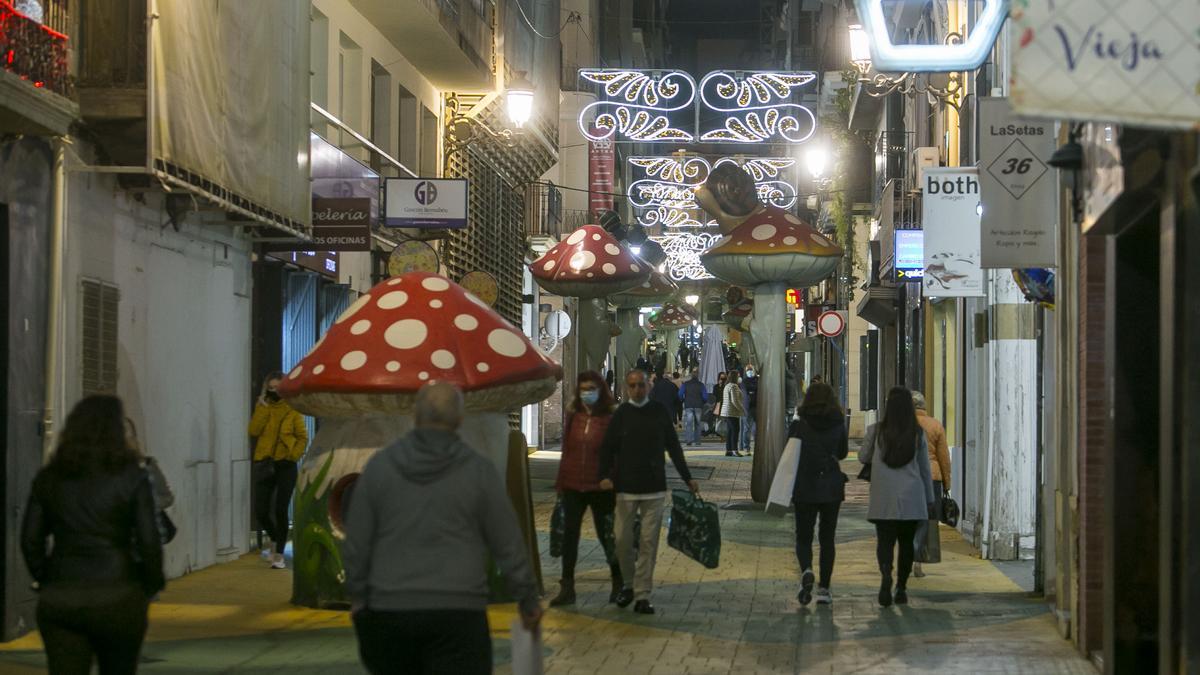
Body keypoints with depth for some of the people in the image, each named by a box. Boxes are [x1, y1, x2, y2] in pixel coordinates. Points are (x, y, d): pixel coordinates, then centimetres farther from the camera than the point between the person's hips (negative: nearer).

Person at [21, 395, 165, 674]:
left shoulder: (48, 478, 4)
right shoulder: (132, 477, -7)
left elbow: (30, 540, 4)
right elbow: (149, 542, -8)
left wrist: (45, 582, 15)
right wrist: (151, 586, 5)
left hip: (58, 600, 2)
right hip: (117, 597, -2)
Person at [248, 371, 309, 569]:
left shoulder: (292, 410, 2)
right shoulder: (262, 408, 8)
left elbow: (302, 437, 3)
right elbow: (254, 430, -8)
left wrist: (294, 454, -11)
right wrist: (264, 407, -9)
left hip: (285, 465, -2)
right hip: (264, 465, 2)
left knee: (280, 511, -4)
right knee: (261, 511, 0)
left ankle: (279, 555, 2)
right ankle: (276, 539, 29)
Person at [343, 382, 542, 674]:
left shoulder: (379, 466, 2)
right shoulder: (478, 470, -2)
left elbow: (356, 542, 5)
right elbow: (508, 544, 2)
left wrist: (357, 595, 18)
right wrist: (528, 600, 13)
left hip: (389, 609, 2)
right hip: (458, 614, -2)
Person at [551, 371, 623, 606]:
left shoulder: (610, 418, -6)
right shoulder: (574, 417, 7)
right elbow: (566, 450, 10)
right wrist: (560, 482, 9)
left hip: (599, 487, -4)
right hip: (573, 486, 4)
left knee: (607, 534, 7)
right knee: (569, 534, 5)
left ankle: (618, 584, 24)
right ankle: (567, 588, 11)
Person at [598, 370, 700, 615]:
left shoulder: (659, 411, 4)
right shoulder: (621, 414, 1)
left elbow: (673, 446, 10)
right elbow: (608, 448, 1)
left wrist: (687, 478, 11)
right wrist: (604, 476, -14)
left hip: (654, 487, 0)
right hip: (626, 487, 0)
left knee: (649, 542, -1)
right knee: (623, 539, 1)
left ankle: (642, 595, 3)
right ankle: (629, 584, 23)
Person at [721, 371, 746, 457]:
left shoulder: (727, 386, 18)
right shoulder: (734, 386, -13)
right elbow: (735, 401, -20)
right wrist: (742, 409, -13)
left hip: (726, 412, 10)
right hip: (732, 412, -10)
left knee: (729, 431, 9)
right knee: (735, 430, -10)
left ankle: (728, 450, 9)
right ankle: (734, 450, -14)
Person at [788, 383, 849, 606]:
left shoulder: (799, 425, -8)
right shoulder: (838, 425, -2)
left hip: (804, 488, -1)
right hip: (832, 488, 1)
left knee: (803, 537, 8)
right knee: (827, 538, 10)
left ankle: (806, 571, -21)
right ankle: (824, 589, 7)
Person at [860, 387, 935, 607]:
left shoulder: (875, 431, -4)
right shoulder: (917, 434, -1)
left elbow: (863, 458, 10)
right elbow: (925, 468, 6)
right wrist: (929, 498, 14)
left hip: (883, 498, -1)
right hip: (912, 498, 1)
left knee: (884, 540, 0)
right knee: (906, 543, 12)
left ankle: (886, 574, -27)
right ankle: (901, 588, 14)